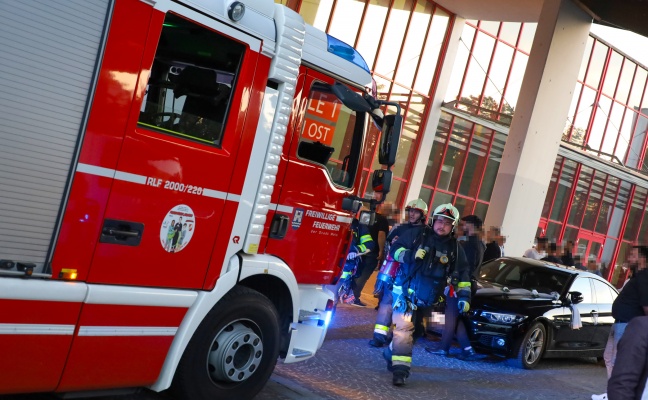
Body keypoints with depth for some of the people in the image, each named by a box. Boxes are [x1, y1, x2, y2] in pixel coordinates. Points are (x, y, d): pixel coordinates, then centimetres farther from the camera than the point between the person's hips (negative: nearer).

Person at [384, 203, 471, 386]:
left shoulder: (455, 249, 7)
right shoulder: (417, 234, -2)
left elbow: (463, 274, 11)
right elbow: (395, 249, -1)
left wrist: (464, 296, 0)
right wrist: (410, 255, -21)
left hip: (427, 298, 4)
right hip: (406, 290, -4)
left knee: (407, 329, 17)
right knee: (404, 328, -19)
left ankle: (391, 353, 40)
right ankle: (400, 368, -17)